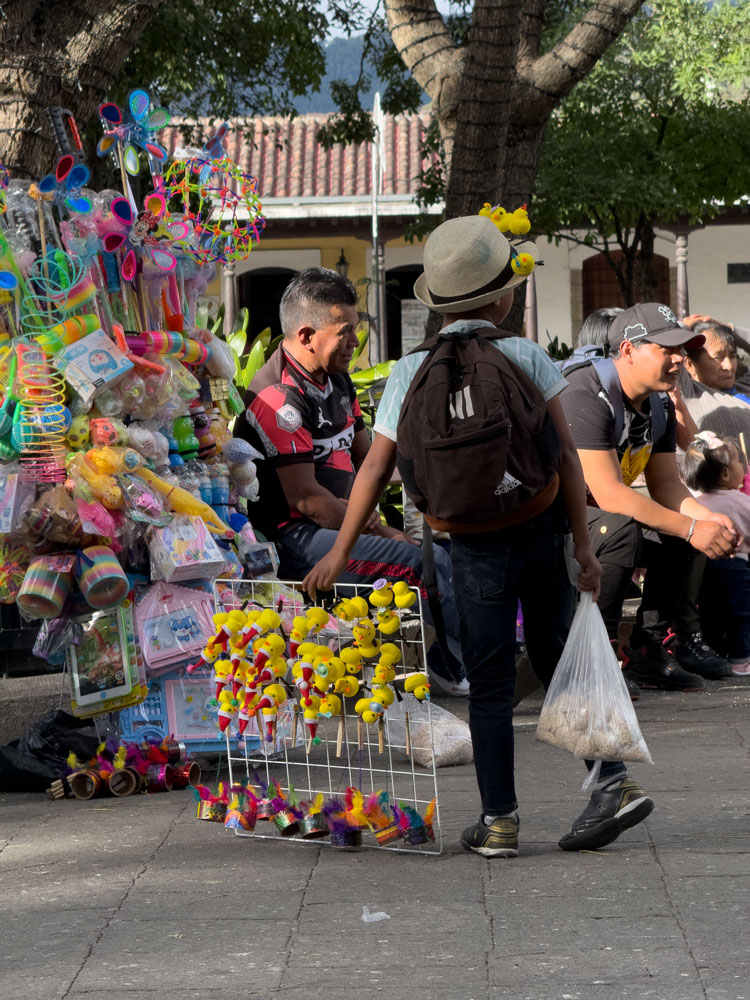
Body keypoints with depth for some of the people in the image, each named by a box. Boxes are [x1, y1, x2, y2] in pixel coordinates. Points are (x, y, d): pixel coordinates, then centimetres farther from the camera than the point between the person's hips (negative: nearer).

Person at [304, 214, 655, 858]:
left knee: (490, 683, 7)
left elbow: (376, 470, -2)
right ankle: (613, 780, 4)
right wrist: (582, 542, -2)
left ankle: (499, 822, 9)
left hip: (477, 544, -1)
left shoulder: (411, 373, -2)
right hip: (543, 530, 1)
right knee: (558, 663, 14)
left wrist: (340, 552, 5)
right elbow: (565, 454, -7)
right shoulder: (527, 357, -3)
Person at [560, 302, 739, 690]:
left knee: (693, 525, -1)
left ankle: (649, 643, -3)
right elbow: (608, 494, -31)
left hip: (600, 514, 9)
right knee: (621, 529, -35)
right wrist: (690, 528, -31)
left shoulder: (659, 404, 4)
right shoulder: (586, 397, -25)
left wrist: (708, 518, -17)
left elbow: (665, 484, 5)